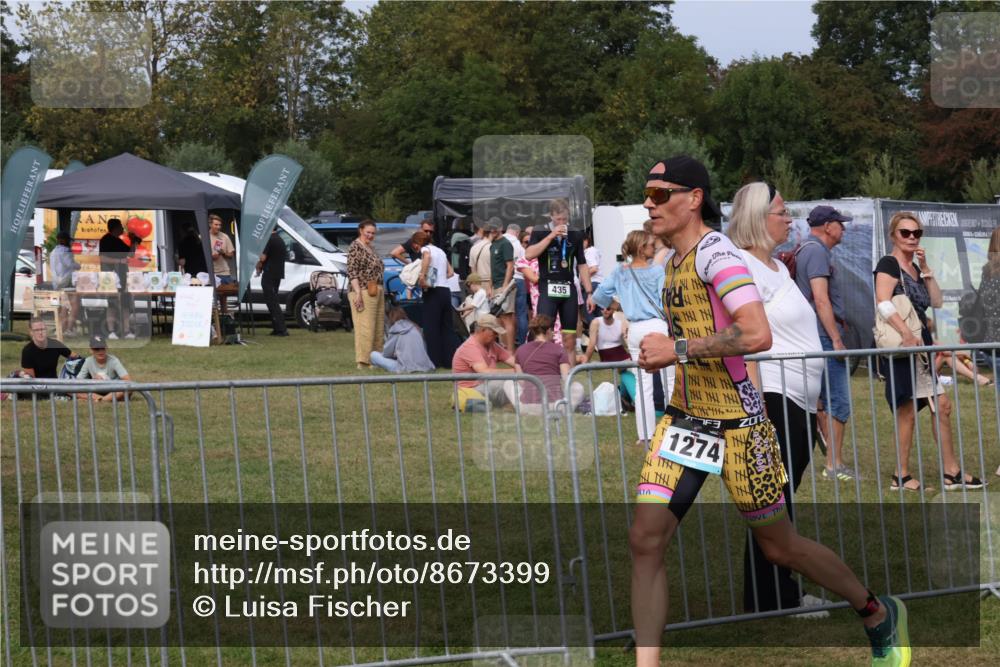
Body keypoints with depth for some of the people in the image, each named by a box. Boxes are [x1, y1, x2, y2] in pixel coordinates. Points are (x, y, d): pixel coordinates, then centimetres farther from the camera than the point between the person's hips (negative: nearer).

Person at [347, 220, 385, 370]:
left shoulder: (371, 247, 18)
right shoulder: (355, 247, -8)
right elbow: (352, 272, -14)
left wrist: (382, 290, 21)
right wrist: (358, 293, -21)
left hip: (377, 292, 9)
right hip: (364, 292, -9)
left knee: (378, 328, 9)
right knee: (365, 327, -11)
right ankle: (364, 361, -11)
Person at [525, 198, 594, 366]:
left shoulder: (575, 235, 10)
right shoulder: (540, 233, 1)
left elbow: (582, 265, 13)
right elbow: (529, 254, -16)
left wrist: (589, 292, 7)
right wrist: (551, 236, -18)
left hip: (569, 289, 3)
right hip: (548, 289, -3)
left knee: (570, 340, 3)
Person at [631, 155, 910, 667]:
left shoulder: (715, 252, -17)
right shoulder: (676, 262, 11)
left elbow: (757, 335, -28)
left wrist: (678, 349, -23)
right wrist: (660, 354, 13)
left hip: (735, 424, -8)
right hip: (684, 418, 8)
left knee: (779, 547, 7)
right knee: (645, 539, -6)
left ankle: (879, 615, 30)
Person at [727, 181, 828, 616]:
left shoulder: (777, 267, 19)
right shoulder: (741, 266, -11)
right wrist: (757, 409, -23)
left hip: (799, 401, 9)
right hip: (772, 400, -9)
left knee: (782, 502, 11)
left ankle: (783, 594, 15)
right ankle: (769, 600, -1)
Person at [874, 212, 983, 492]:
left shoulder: (915, 268, 17)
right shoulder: (889, 265, -9)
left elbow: (937, 301, 11)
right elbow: (883, 303, -24)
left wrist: (925, 269, 1)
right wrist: (907, 334, -32)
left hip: (919, 347, 9)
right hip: (900, 349, -9)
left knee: (941, 405, 9)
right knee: (908, 409, -7)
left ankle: (951, 473, 14)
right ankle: (902, 476, -1)